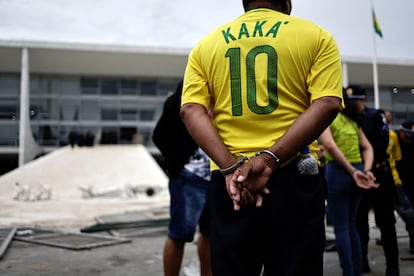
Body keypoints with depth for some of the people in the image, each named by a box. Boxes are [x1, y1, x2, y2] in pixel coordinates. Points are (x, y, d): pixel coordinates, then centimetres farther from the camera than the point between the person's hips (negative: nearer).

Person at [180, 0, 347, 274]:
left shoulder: (206, 44, 11)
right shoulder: (316, 36, 5)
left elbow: (191, 110, -3)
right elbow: (327, 104, -10)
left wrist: (231, 167, -12)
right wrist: (270, 159, -15)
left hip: (228, 180, 2)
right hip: (292, 176, -2)